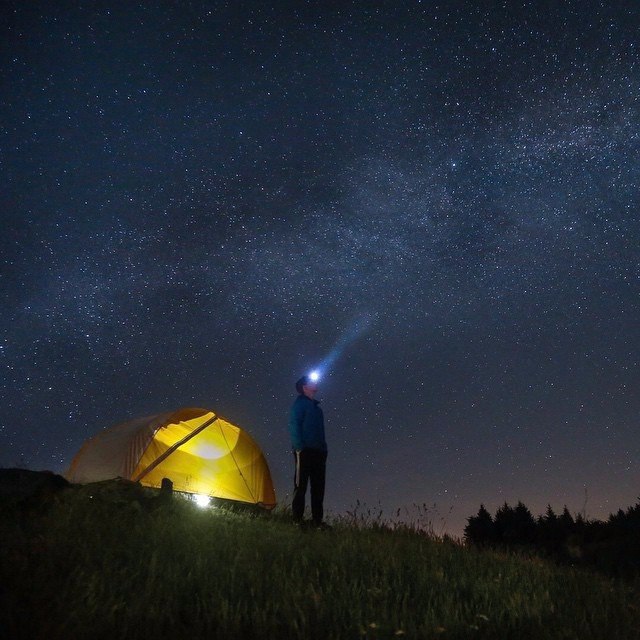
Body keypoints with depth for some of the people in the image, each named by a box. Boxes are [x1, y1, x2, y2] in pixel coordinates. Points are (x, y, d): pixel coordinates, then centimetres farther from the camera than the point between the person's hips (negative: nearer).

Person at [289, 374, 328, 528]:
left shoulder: (315, 406, 21)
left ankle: (317, 520, 14)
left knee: (318, 487, 8)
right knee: (301, 486, -4)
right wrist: (299, 447, -19)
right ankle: (298, 519, 0)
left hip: (318, 451, 8)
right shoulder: (300, 403, -3)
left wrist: (323, 449, 16)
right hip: (305, 451, -8)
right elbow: (294, 426, -11)